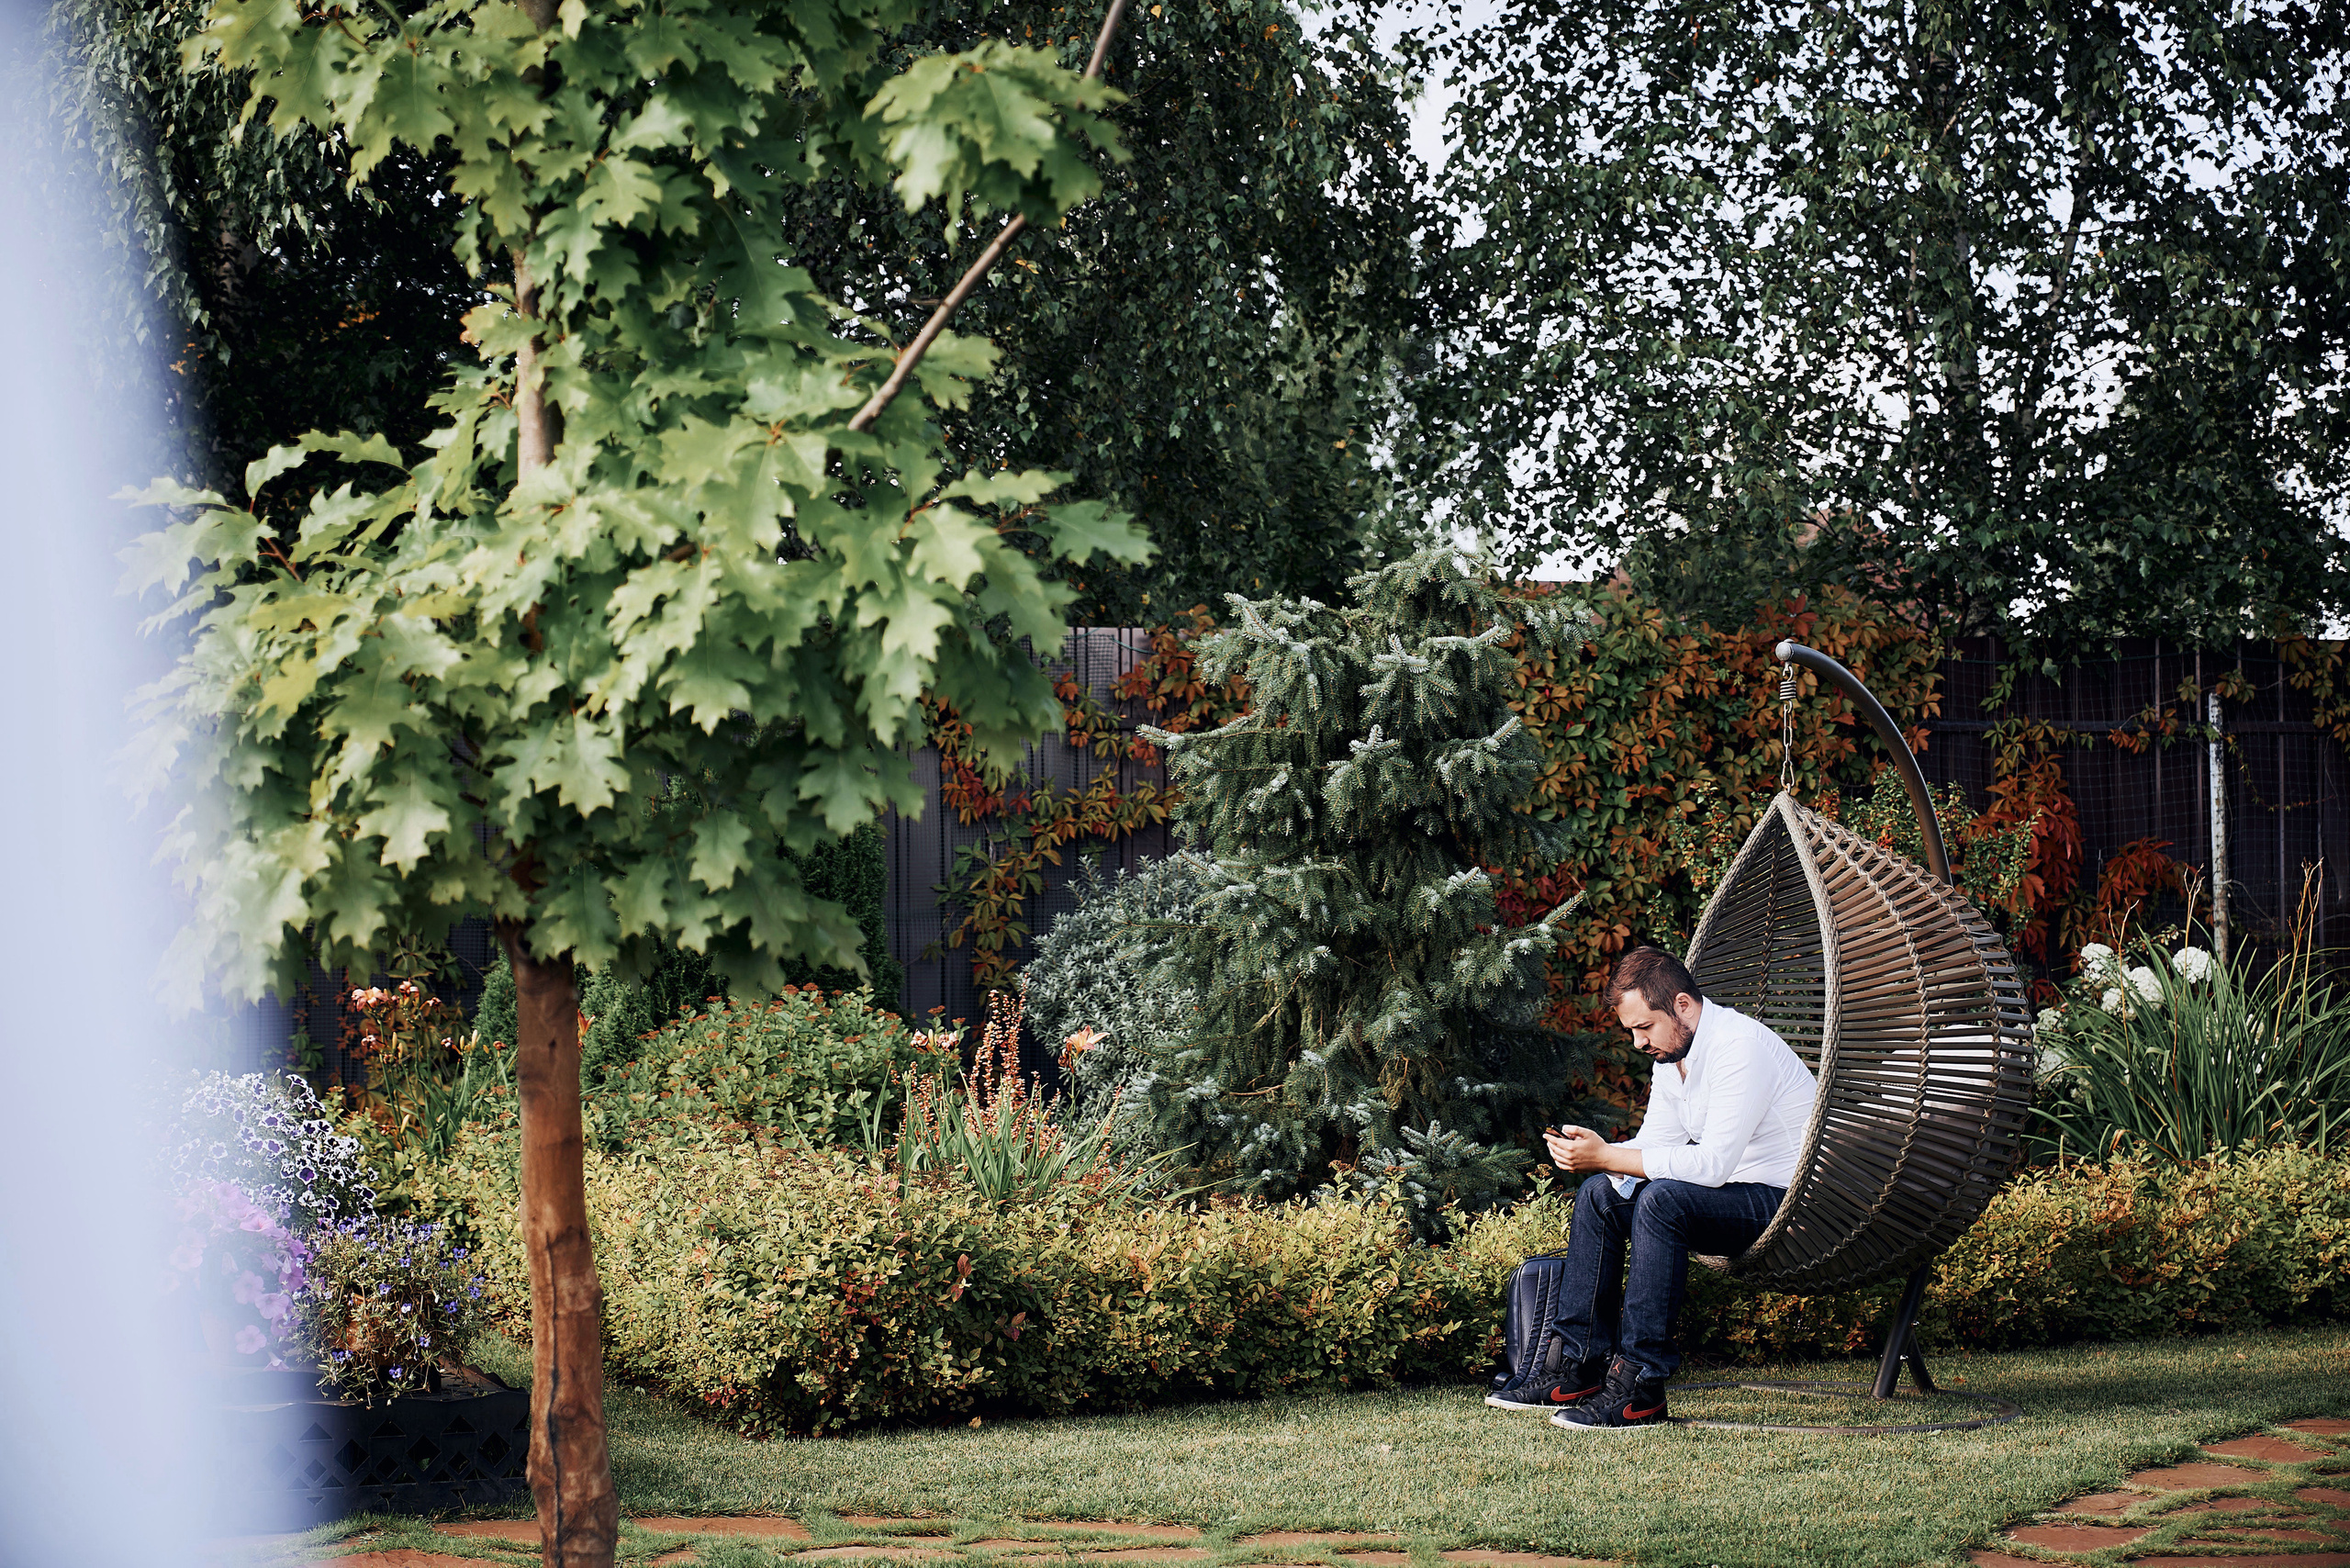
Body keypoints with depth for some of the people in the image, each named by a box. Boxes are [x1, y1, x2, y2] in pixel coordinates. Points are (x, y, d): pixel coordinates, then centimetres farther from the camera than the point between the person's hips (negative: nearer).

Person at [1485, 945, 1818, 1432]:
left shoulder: (1740, 1047, -22)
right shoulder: (1671, 1052, 8)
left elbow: (1713, 1163, -29)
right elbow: (1653, 1146, 8)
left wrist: (1606, 1157, -29)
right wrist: (1592, 1153, -14)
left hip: (1787, 1202, -10)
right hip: (1736, 1197, 10)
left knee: (1662, 1200, -31)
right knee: (1600, 1193, 4)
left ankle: (1638, 1390, -29)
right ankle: (1575, 1365, 2)